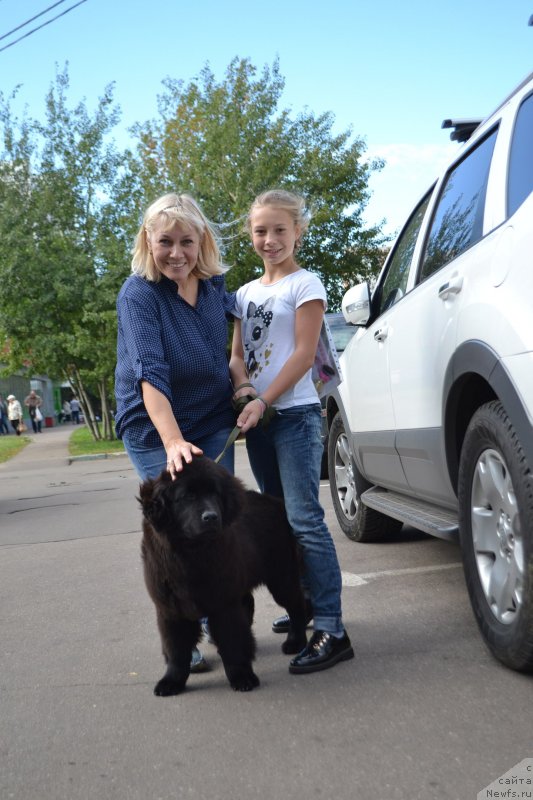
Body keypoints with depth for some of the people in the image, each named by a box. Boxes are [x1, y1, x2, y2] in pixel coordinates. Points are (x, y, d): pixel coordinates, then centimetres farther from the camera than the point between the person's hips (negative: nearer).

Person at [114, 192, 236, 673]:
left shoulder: (214, 285, -1)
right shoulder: (139, 294, -17)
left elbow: (238, 316, 21)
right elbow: (149, 373, -28)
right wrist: (173, 441, -40)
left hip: (214, 424, 5)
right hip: (155, 431, -5)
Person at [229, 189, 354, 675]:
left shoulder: (305, 284, -3)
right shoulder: (247, 292, 16)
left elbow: (304, 353, -11)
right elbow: (238, 353, 13)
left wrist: (263, 401, -16)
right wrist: (244, 388, -8)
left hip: (294, 414, -7)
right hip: (257, 418, 7)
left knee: (305, 519, -12)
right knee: (280, 519, 13)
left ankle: (331, 630, -11)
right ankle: (305, 604, 27)